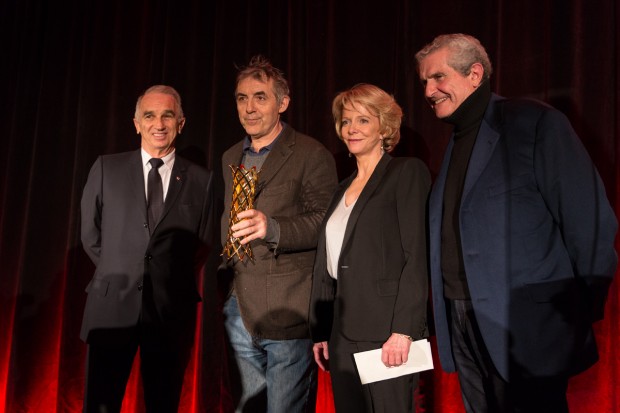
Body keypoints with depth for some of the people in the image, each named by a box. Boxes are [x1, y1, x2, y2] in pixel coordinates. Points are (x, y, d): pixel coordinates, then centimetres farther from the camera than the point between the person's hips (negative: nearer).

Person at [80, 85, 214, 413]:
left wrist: (171, 279, 6)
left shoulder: (201, 180, 3)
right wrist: (119, 273, 10)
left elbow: (203, 244, 10)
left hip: (172, 309, 0)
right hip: (112, 304, 0)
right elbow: (90, 235, 11)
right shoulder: (107, 168, 5)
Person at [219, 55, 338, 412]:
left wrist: (272, 228, -29)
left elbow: (327, 224, -14)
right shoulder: (230, 159, 15)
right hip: (239, 313, 7)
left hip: (288, 315, -6)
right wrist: (221, 277, 13)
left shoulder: (312, 156, -6)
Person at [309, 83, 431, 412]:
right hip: (343, 332, 7)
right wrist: (320, 332, 13)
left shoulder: (407, 172, -3)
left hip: (385, 332, -6)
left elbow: (417, 255, -11)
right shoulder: (344, 188, 18)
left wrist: (403, 330, -18)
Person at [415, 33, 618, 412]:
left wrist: (585, 310, -12)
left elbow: (589, 221, -13)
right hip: (463, 325, 7)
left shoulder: (536, 123, -8)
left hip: (524, 327, -7)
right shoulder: (456, 144, 14)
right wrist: (446, 307, 6)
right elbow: (448, 236, 12)